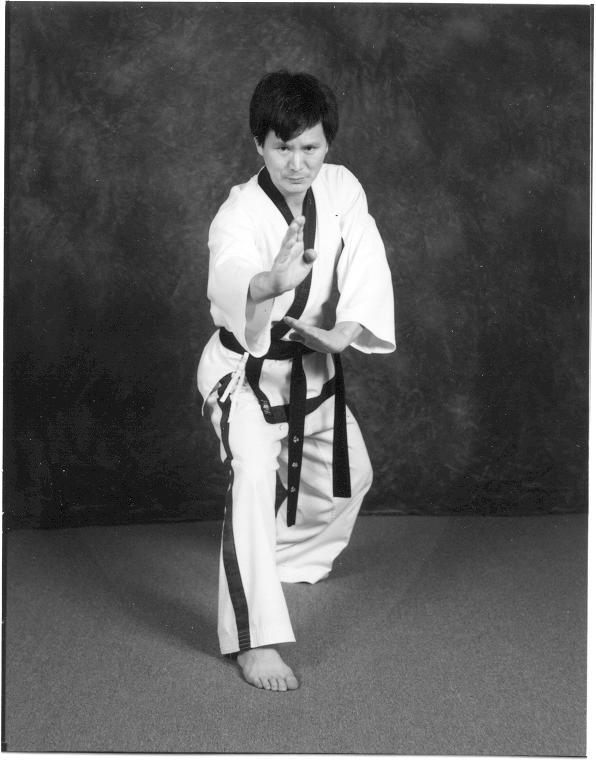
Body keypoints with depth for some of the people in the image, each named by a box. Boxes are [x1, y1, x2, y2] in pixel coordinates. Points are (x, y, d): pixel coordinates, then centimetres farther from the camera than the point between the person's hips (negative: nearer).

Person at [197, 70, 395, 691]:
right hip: (246, 371, -6)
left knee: (347, 476, 20)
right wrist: (271, 283, -72)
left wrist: (349, 328, -24)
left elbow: (368, 266, -7)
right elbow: (229, 277, -49)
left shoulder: (341, 188, -10)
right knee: (255, 477, -29)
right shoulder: (240, 215, -28)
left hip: (314, 366, 7)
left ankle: (296, 558, 51)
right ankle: (253, 639, -25)